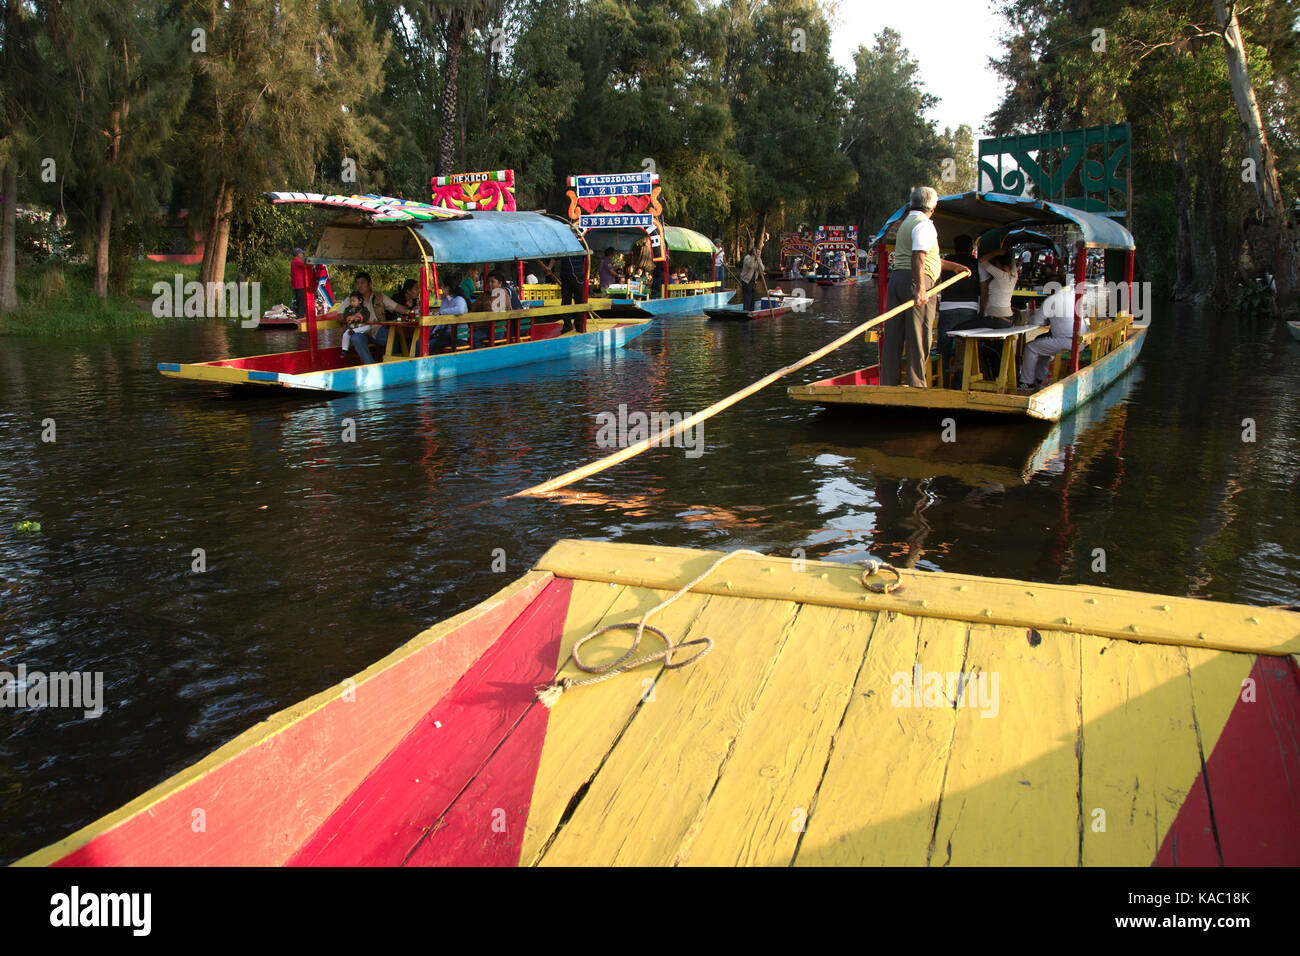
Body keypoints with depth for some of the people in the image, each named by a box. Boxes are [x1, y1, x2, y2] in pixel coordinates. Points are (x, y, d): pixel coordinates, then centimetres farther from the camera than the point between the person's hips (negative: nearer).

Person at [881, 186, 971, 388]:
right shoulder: (924, 225, -6)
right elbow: (918, 257, -22)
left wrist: (953, 266, 38)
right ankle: (916, 385, -1)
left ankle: (888, 385, 8)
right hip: (915, 281, -8)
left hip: (896, 278, 9)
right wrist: (920, 288, -30)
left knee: (892, 336, 6)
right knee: (918, 338, -3)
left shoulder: (905, 224, 24)